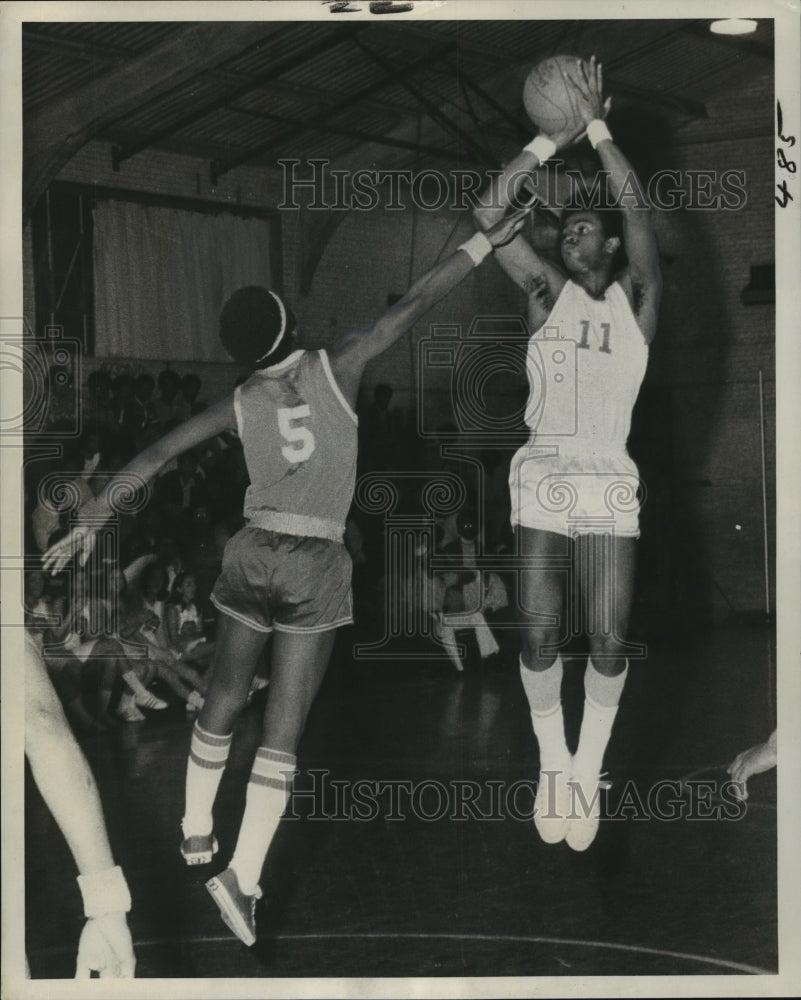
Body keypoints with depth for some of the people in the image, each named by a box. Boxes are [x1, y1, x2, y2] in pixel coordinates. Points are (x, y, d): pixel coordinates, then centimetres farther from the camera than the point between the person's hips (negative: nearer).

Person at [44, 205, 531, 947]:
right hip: (317, 567, -3)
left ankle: (196, 832, 34)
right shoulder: (336, 367, -4)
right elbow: (414, 304, -5)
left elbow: (155, 455, 4)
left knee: (222, 704, 21)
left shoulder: (240, 404, 4)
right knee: (283, 731, -2)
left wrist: (93, 521, 10)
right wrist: (486, 240, 0)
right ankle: (243, 875, -11)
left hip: (252, 553, 3)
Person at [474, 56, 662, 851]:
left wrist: (596, 126, -13)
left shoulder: (636, 299, 5)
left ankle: (589, 771, 11)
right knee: (538, 634, -3)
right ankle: (553, 765, 15)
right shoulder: (548, 292, 9)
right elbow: (488, 212, 0)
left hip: (609, 482, -1)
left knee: (608, 641, -4)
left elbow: (637, 213, -11)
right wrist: (554, 136, -4)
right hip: (542, 476, 1)